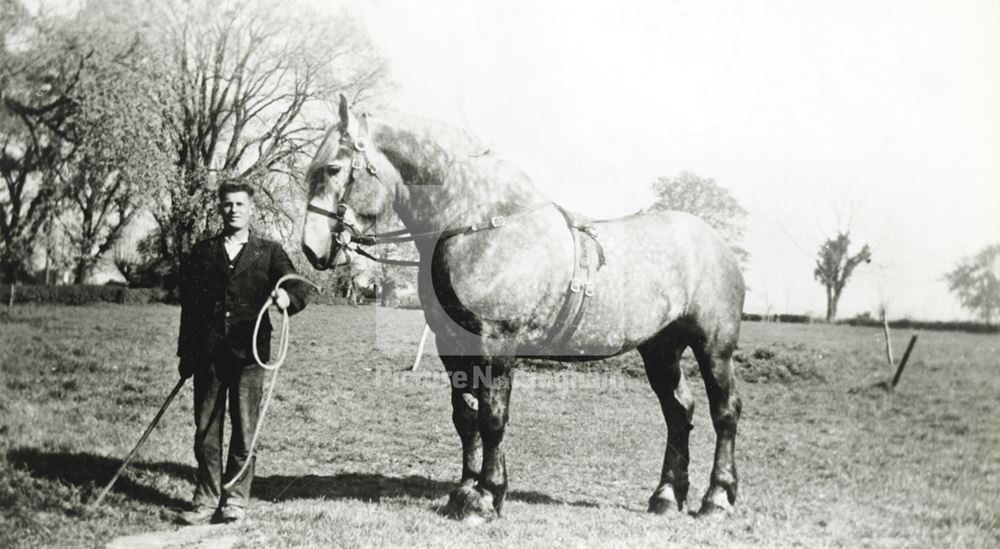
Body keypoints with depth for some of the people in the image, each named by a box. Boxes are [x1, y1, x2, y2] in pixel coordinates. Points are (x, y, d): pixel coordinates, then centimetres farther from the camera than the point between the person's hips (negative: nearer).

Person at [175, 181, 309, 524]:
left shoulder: (269, 252, 9)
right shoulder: (202, 253, 12)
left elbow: (298, 290, -1)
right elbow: (188, 304, 12)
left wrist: (287, 297, -26)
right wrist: (185, 354, 8)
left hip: (248, 354, -1)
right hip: (207, 354, 2)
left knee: (244, 429, 1)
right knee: (206, 429, 5)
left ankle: (236, 499, 12)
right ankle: (207, 499, 14)